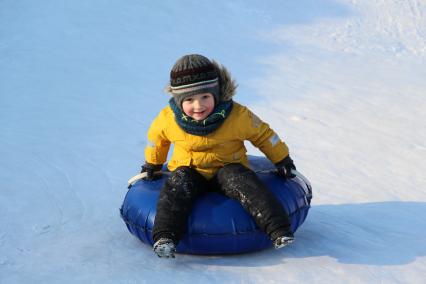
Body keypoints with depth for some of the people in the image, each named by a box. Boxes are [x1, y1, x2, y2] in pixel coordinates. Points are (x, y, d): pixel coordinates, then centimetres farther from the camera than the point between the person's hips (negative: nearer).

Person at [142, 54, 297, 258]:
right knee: (178, 187, -30)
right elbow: (156, 137, 12)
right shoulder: (168, 119, -11)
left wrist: (282, 160, 8)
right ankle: (165, 237, -38)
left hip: (227, 169, -1)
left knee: (244, 183, -30)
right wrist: (152, 164, 25)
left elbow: (263, 134, 1)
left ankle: (279, 230, -36)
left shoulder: (237, 116, -15)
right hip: (189, 170, 1)